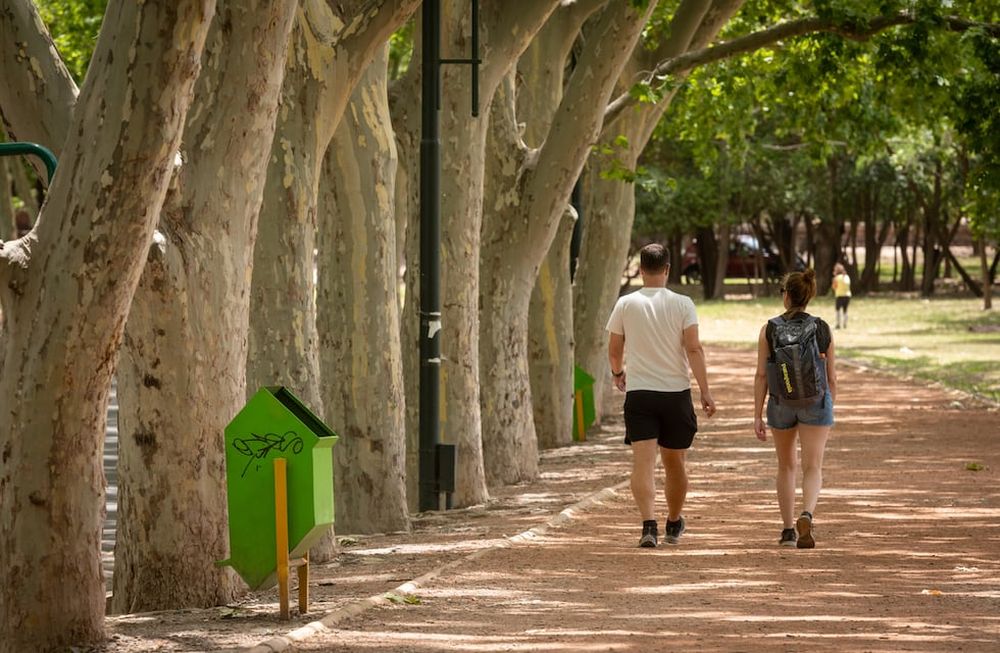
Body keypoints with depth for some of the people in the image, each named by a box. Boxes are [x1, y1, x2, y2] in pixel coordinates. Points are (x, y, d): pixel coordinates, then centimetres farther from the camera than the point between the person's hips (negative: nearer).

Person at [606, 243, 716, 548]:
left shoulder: (626, 304, -1)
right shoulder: (682, 304, -4)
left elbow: (614, 349, 7)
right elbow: (694, 349, -11)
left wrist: (618, 373, 28)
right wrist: (705, 392, -9)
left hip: (639, 393, -1)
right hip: (676, 392, 1)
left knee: (643, 463, -8)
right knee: (674, 463, 16)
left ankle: (648, 524, -26)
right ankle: (674, 524, 33)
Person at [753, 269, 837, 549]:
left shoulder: (769, 330, -8)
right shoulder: (822, 330, -5)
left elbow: (761, 376, -9)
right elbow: (831, 377, 1)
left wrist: (757, 416, -5)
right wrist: (830, 410, 15)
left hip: (781, 405, 1)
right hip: (815, 405, -1)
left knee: (786, 466, 20)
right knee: (813, 469, -3)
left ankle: (788, 530, 22)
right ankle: (806, 516, -30)